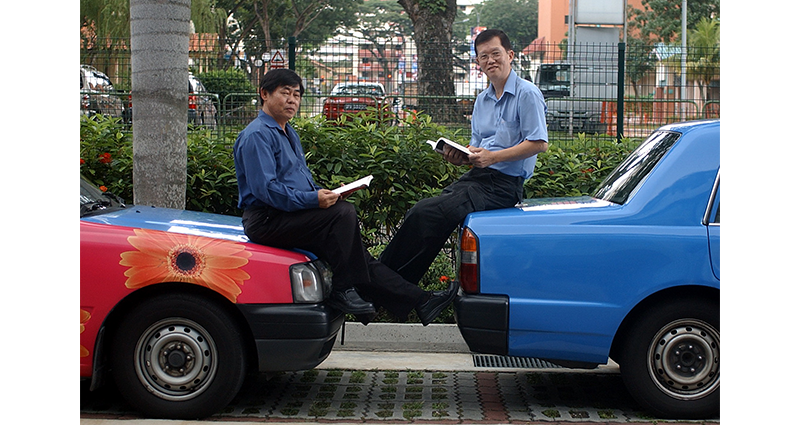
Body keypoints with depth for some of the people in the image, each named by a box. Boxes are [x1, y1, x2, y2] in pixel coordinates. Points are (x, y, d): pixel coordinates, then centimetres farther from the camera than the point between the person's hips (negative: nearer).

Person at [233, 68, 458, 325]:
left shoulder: (289, 134, 23)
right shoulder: (257, 135, -9)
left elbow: (304, 182, 26)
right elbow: (264, 188, -20)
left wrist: (326, 194, 4)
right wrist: (313, 199, -26)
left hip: (293, 214, 9)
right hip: (267, 221, -9)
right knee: (343, 213, -26)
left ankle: (420, 302, -7)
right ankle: (343, 291, -19)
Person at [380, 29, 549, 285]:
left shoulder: (527, 94, -5)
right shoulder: (482, 100, 20)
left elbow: (539, 143, -13)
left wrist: (493, 156, -18)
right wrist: (460, 157, 1)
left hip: (504, 184, -8)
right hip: (478, 177, 8)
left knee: (426, 214, -23)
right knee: (419, 213, -14)